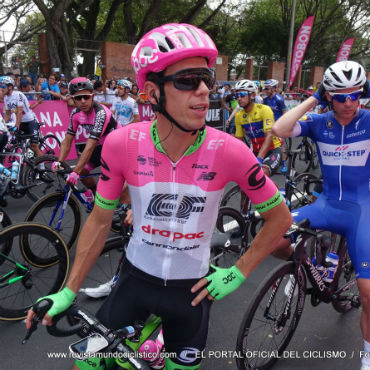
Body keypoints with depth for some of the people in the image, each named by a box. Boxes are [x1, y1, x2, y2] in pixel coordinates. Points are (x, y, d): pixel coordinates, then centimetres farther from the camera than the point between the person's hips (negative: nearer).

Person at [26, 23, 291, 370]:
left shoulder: (229, 151, -22)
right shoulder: (121, 144, -19)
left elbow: (280, 217, -7)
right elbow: (101, 219, -5)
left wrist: (237, 273, -8)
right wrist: (68, 291, -3)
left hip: (191, 288, 0)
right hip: (135, 277, 1)